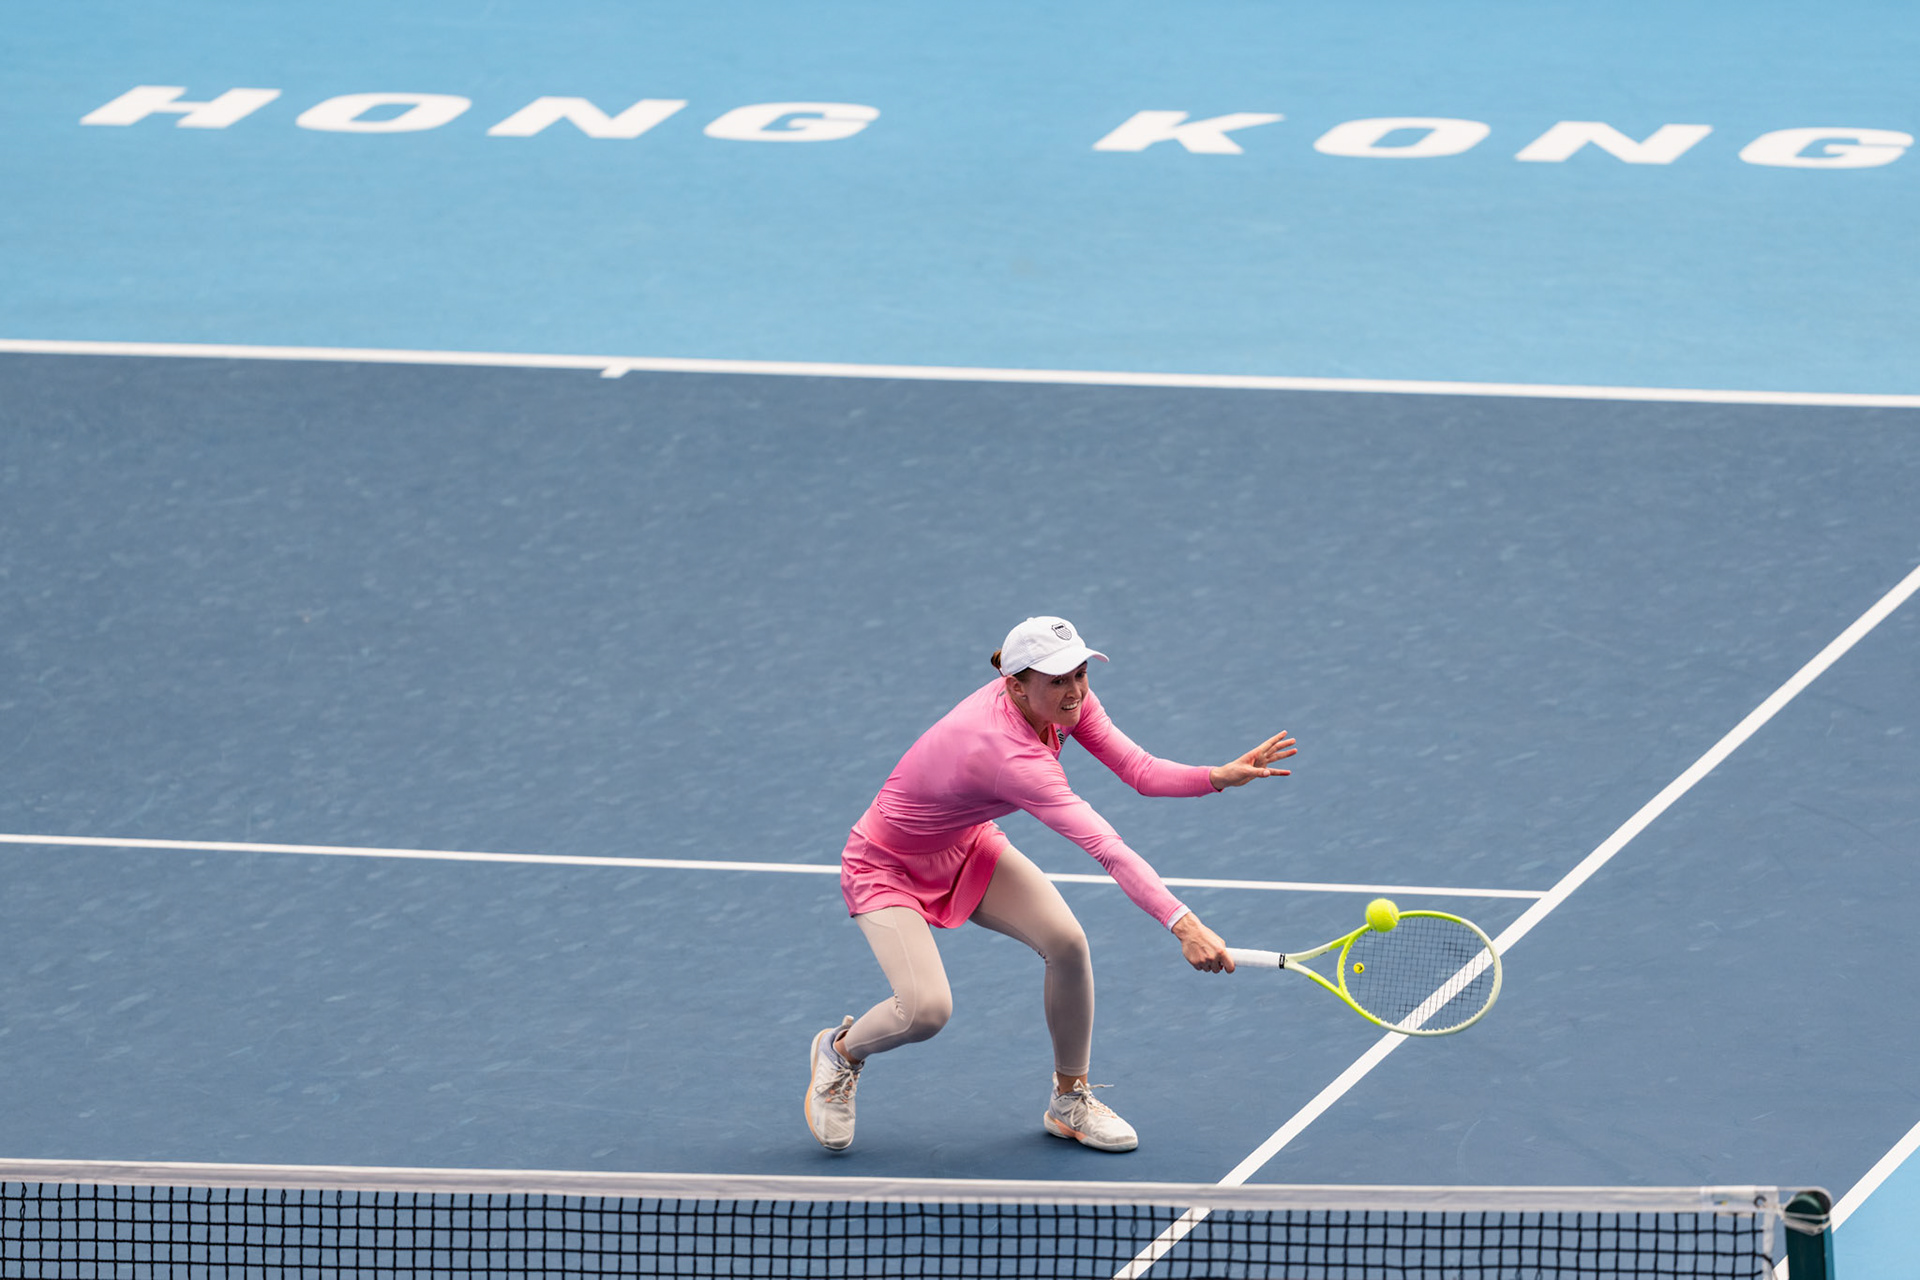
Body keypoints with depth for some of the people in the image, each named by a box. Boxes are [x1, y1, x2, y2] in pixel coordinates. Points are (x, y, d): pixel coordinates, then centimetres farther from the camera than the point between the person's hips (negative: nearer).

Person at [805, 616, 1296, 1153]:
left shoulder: (1066, 701, -17)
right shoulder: (1011, 755, -42)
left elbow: (1139, 770, -14)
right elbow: (1107, 847, -48)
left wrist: (1221, 776, -33)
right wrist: (1183, 924, -53)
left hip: (966, 848, 8)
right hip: (887, 867, -8)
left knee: (1066, 941, -13)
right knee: (926, 1008, -25)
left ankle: (1070, 1101, 8)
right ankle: (840, 1051, 11)